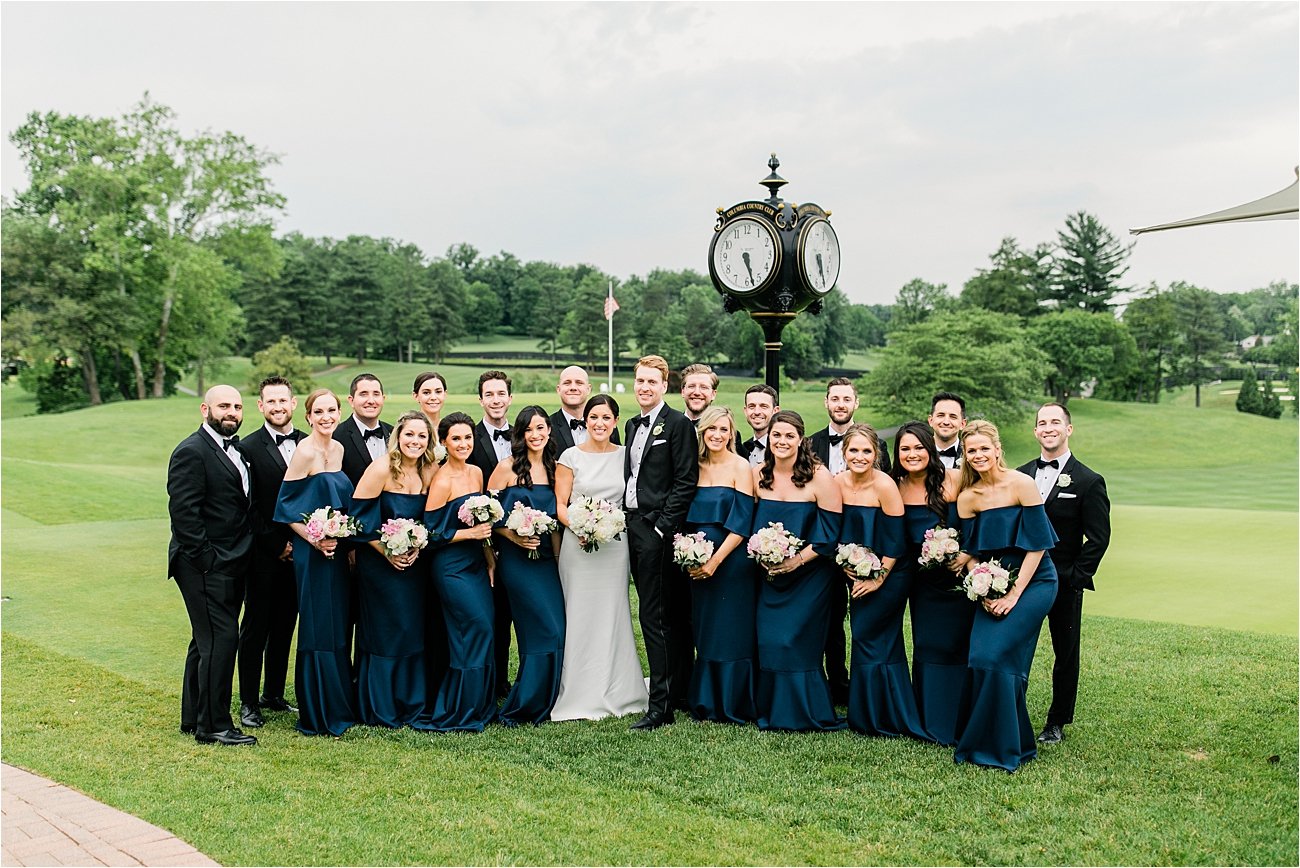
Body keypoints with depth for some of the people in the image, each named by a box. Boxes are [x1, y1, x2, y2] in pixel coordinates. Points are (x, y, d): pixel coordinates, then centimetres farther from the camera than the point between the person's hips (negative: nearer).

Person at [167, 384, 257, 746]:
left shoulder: (236, 450, 15)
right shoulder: (191, 452, -13)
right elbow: (183, 512, -18)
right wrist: (207, 560, -19)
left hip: (230, 564, 9)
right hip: (206, 565, -9)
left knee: (207, 641, 15)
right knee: (221, 638, -9)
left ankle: (193, 719, 26)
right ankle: (213, 725, 0)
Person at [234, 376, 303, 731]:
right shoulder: (248, 448, -5)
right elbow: (248, 508, -8)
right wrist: (277, 546, -11)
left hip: (298, 552, 4)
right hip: (263, 555, -4)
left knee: (284, 628, 12)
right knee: (255, 629, 4)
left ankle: (274, 695, 24)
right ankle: (249, 702, 13)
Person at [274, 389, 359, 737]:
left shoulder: (338, 449, 10)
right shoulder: (305, 452, -13)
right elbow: (285, 507, -13)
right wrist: (315, 540, -20)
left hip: (337, 550, 8)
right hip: (312, 552, -8)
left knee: (338, 627, 13)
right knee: (318, 629, -1)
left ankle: (340, 705, 24)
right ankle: (319, 715, 8)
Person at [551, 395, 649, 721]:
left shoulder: (625, 456, 7)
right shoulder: (571, 456, 0)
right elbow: (560, 505, -1)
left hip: (615, 544, 2)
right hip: (578, 544, -2)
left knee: (612, 615, 6)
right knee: (580, 616, 1)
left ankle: (615, 693, 17)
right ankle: (581, 697, 8)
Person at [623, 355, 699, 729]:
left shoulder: (678, 424, -8)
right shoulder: (632, 425, 17)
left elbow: (686, 482, -13)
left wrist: (662, 527, -16)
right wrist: (629, 521, 10)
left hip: (658, 530, -8)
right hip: (634, 527, 8)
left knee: (655, 617, -8)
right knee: (669, 617, 14)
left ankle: (661, 705, -4)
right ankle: (679, 693, 23)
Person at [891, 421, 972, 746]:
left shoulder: (955, 480, -10)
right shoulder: (896, 489, 1)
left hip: (960, 577, -3)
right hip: (923, 581, 3)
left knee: (958, 644, 2)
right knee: (927, 646, 8)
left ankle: (958, 724, 13)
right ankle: (932, 721, 20)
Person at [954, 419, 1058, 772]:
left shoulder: (1022, 485, -12)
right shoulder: (967, 498, 1)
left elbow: (1037, 545, -12)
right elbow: (971, 554, 6)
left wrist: (1014, 594, -15)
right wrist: (984, 593, -8)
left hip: (1032, 582, -4)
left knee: (998, 655, -15)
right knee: (979, 658, -3)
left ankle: (1002, 747, 1)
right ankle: (980, 738, 17)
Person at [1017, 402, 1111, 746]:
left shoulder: (1089, 481, -6)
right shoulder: (1020, 475, 7)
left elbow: (1098, 538, -7)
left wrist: (1076, 578, -13)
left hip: (1064, 584, -3)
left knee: (1065, 654, 10)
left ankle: (1057, 723, 23)